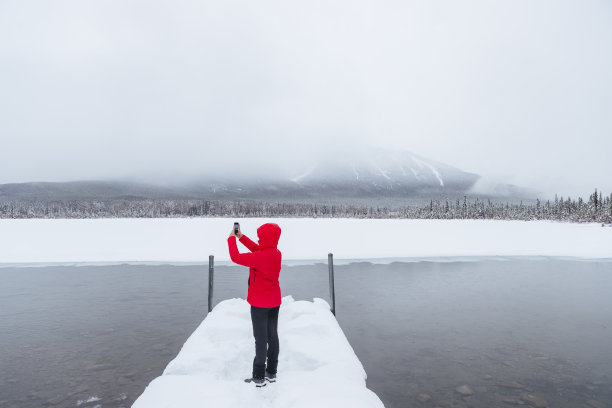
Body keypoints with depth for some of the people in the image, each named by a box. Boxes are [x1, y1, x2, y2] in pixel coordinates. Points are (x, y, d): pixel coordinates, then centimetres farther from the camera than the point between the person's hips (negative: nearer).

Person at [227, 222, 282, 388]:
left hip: (259, 303, -8)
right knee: (272, 335, 14)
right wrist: (241, 237, 15)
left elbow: (236, 257, -20)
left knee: (261, 338, 1)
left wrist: (231, 239, -5)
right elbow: (258, 250, 15)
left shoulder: (260, 257, -25)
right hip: (274, 302, 8)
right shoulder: (277, 254, 0)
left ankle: (259, 377, 11)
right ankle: (271, 372, 26)